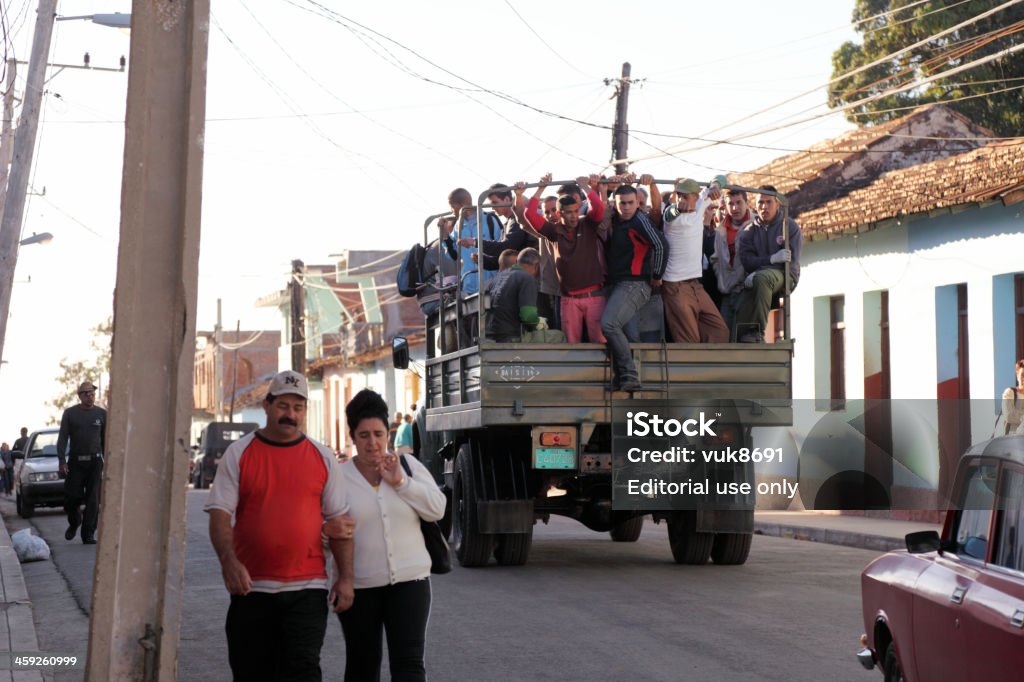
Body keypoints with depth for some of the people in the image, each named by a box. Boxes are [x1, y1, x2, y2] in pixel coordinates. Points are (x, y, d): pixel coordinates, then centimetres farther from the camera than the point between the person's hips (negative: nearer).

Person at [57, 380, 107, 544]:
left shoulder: (102, 414, 6)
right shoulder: (70, 413, 3)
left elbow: (106, 440, 10)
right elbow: (62, 439, 0)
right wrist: (62, 462, -10)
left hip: (95, 462, 0)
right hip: (75, 462, 0)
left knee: (93, 500, -5)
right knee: (72, 498, -1)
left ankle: (89, 534, -2)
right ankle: (74, 523, 28)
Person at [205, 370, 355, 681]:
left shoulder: (323, 457, 7)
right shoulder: (238, 453, 4)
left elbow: (339, 522, 9)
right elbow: (219, 515, -3)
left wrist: (345, 578, 2)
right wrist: (229, 561, -20)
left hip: (307, 588, 0)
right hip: (252, 586, 0)